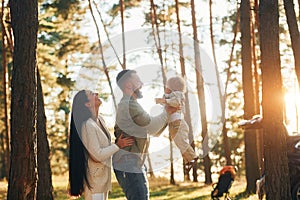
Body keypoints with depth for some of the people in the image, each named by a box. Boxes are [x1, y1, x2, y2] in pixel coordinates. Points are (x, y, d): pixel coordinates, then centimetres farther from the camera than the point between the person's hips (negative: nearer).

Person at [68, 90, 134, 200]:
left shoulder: (100, 120, 8)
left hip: (103, 175, 9)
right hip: (95, 177, -9)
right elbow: (98, 155, -21)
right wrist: (118, 145, -14)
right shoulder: (87, 125, -20)